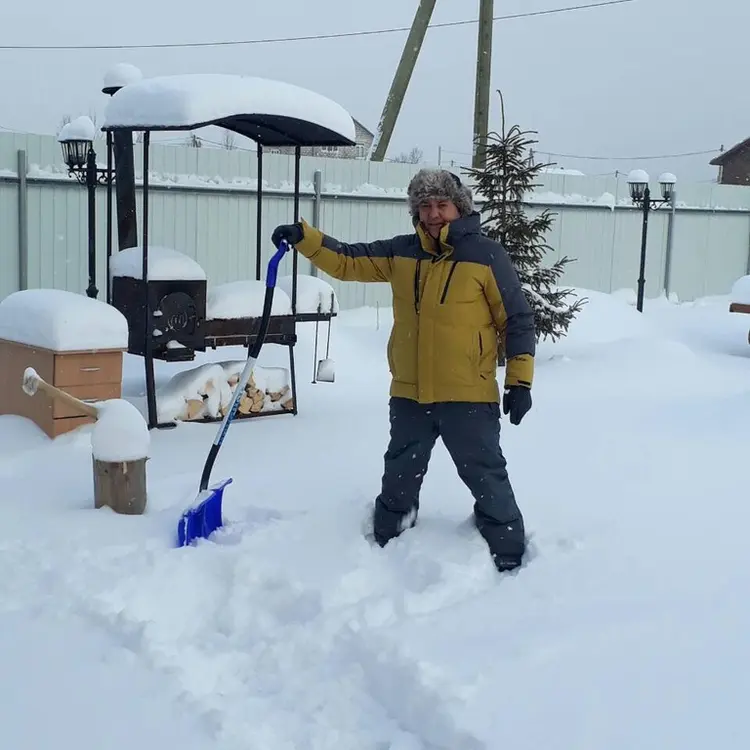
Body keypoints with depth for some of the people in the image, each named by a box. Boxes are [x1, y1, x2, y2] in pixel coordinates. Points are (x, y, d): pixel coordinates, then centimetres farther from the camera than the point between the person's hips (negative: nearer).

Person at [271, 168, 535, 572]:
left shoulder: (486, 255, -8)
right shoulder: (401, 252, 5)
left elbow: (517, 320, -5)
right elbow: (347, 261, 10)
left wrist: (520, 381, -8)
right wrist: (303, 236, -5)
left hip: (469, 398, -5)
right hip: (409, 395, 5)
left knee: (487, 479, 4)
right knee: (399, 479, 19)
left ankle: (508, 557, 17)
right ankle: (386, 546, 37)